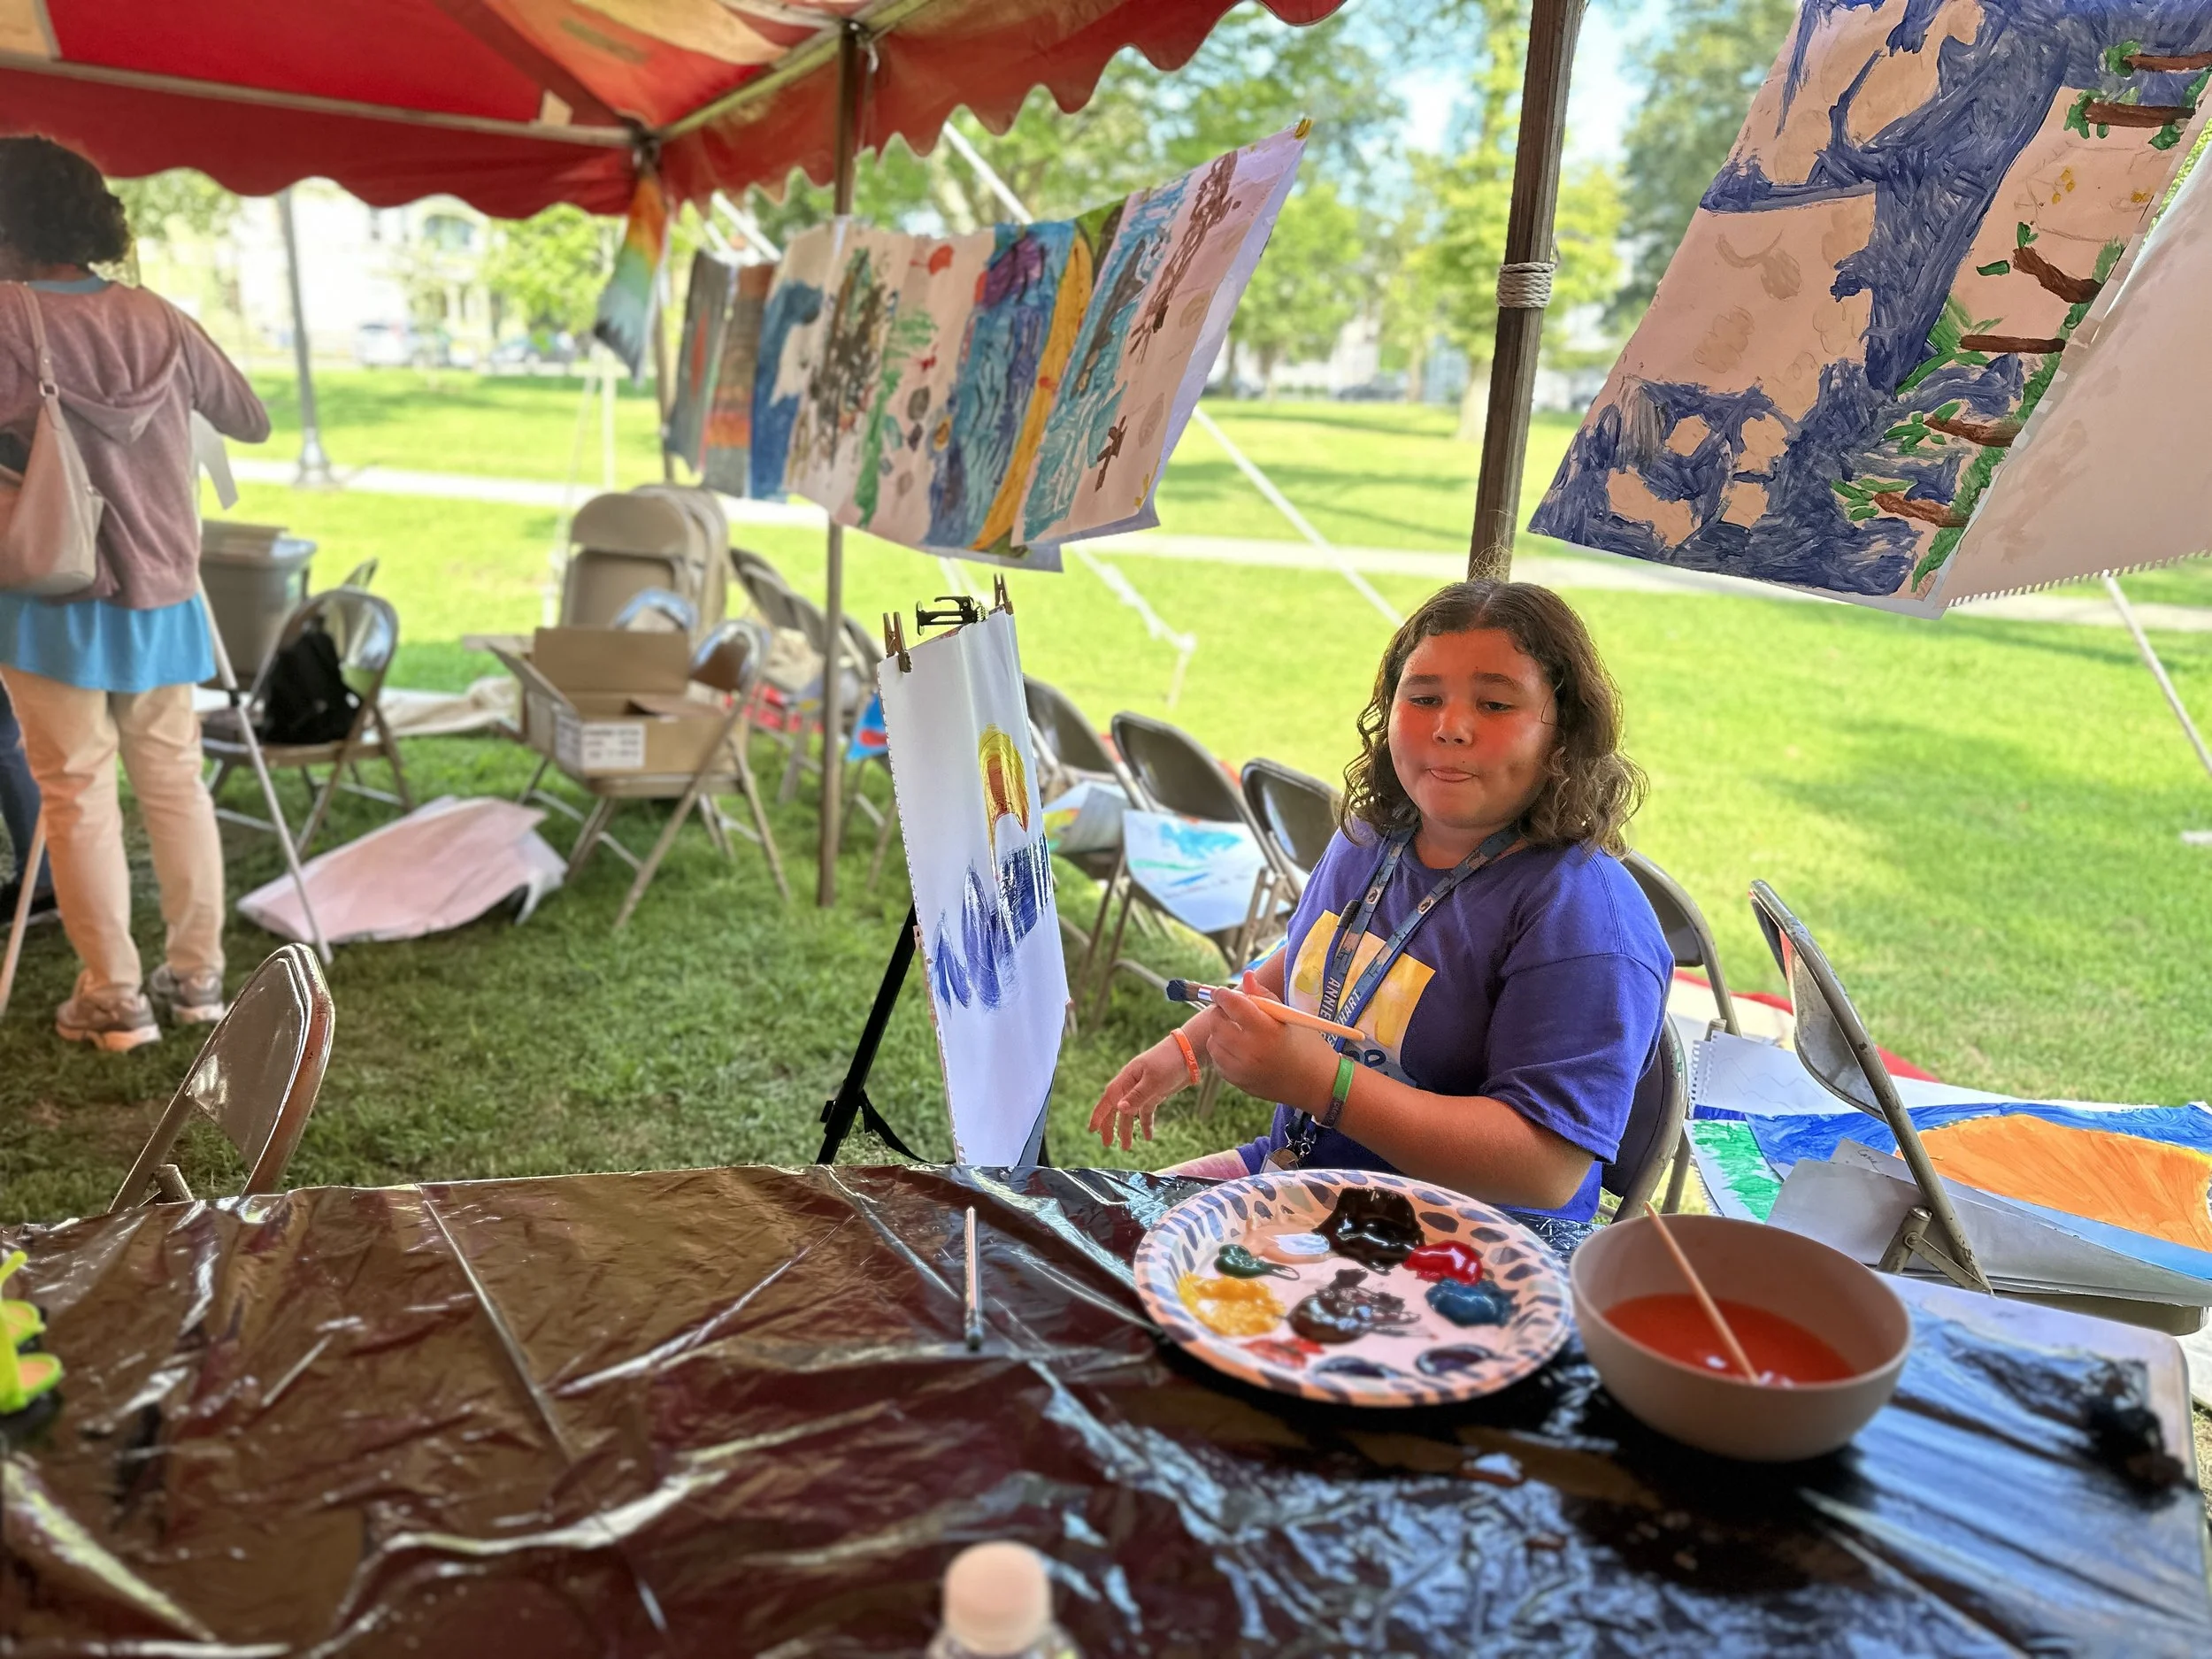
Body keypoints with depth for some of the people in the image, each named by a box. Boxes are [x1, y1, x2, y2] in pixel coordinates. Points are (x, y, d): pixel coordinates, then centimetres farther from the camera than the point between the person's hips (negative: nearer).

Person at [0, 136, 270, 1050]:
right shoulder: (157, 318, 2)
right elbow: (251, 420, 14)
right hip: (163, 597, 4)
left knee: (78, 794, 3)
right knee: (174, 780, 11)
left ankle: (112, 996, 8)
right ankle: (197, 974, 18)